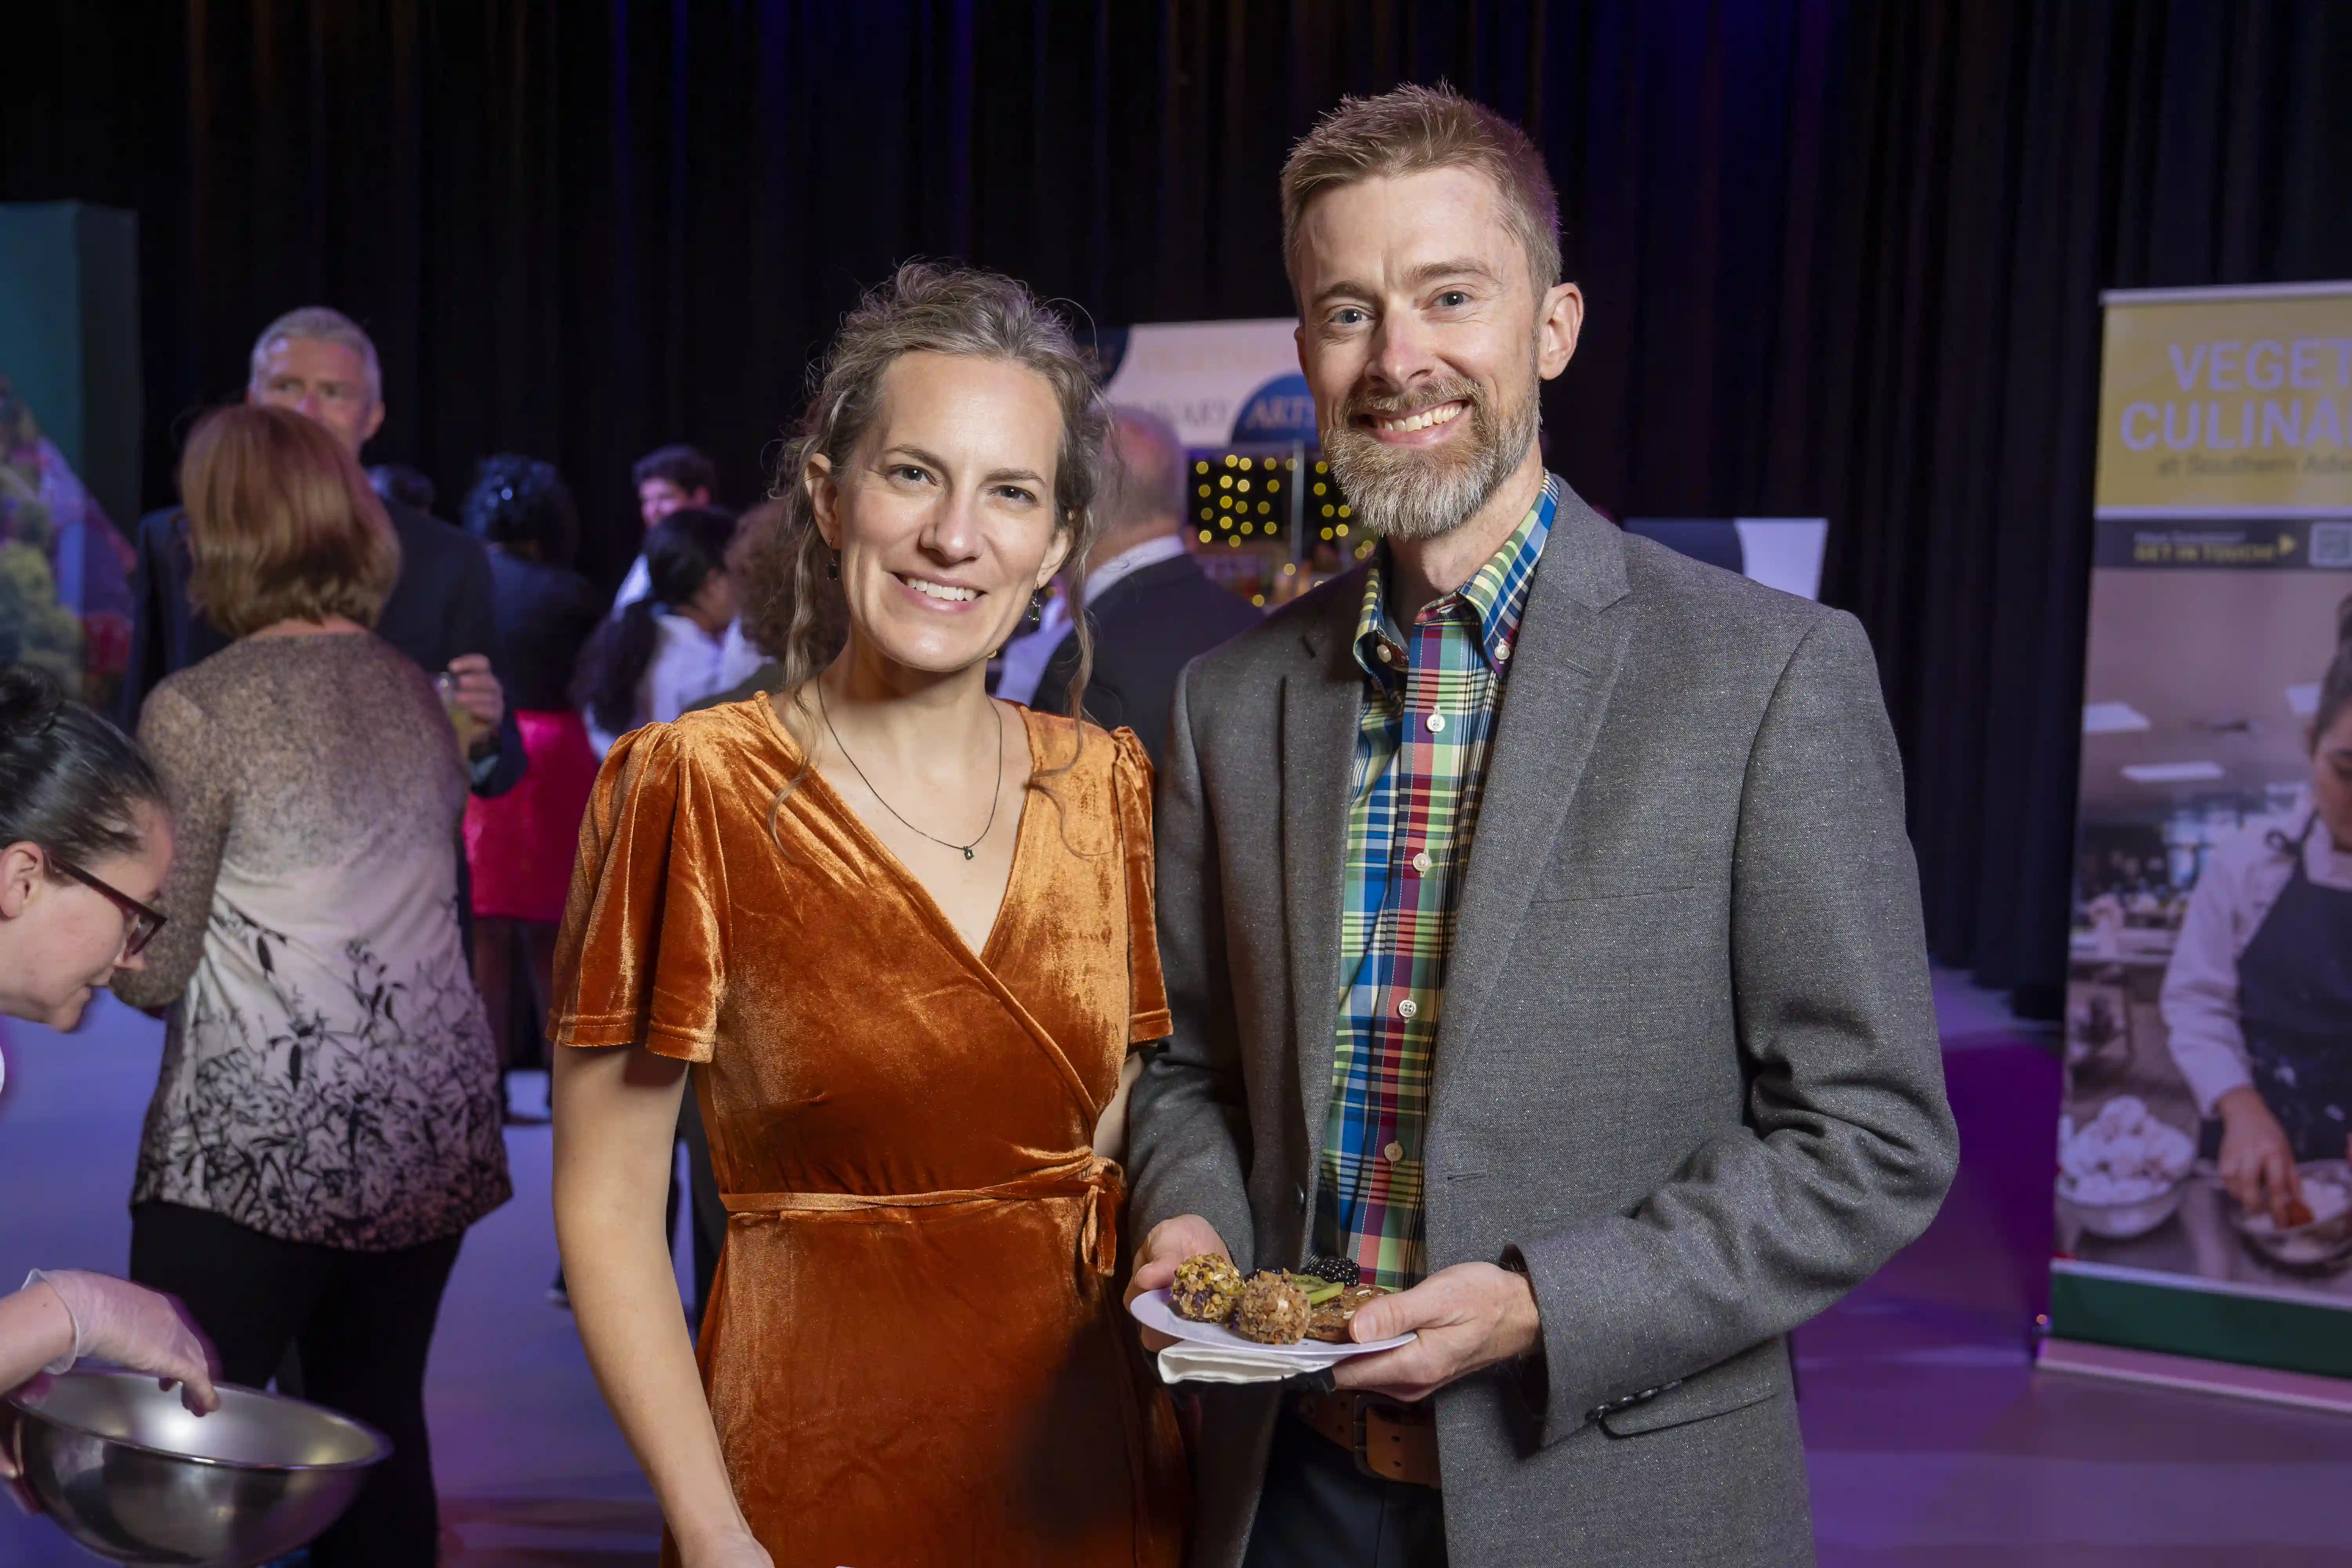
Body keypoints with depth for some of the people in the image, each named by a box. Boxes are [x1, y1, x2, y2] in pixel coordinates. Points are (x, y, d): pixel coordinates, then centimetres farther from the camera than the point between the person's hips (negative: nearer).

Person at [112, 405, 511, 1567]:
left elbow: (151, 970, -6)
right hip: (434, 1122, 6)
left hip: (257, 1146, -6)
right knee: (380, 1430, 14)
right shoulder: (417, 694, 9)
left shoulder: (197, 710, -8)